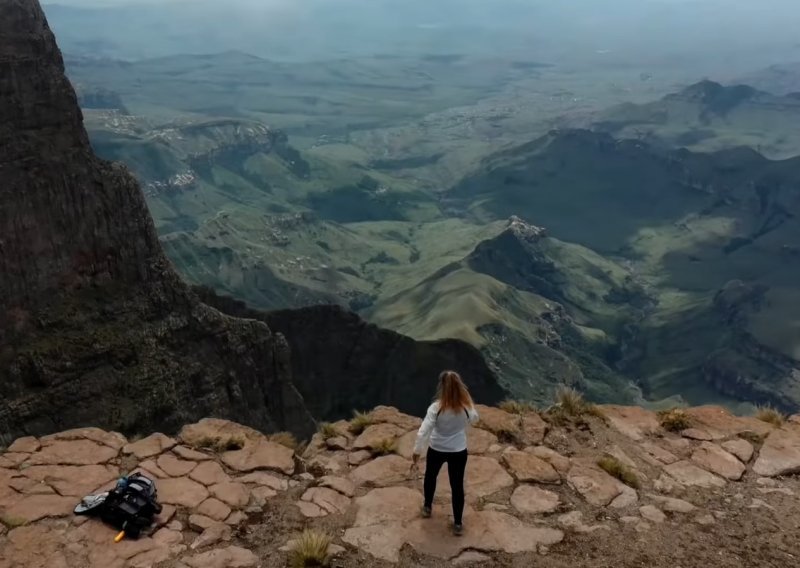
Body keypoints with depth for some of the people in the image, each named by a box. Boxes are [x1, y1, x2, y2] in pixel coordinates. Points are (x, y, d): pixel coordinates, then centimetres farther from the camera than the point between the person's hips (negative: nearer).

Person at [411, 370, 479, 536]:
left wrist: (417, 453, -15)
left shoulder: (436, 407, -25)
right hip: (459, 452, 1)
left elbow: (423, 432, -24)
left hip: (436, 450, -1)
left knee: (430, 477, 29)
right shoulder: (467, 407, -19)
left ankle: (427, 507, 50)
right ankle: (458, 524, 28)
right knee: (457, 485, 17)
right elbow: (474, 419, 6)